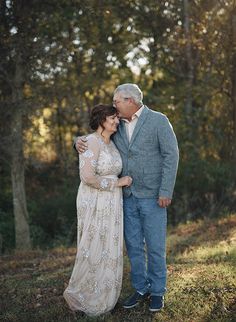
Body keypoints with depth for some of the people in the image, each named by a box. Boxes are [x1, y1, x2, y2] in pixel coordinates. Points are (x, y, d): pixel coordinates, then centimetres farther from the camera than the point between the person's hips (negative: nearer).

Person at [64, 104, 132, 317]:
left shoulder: (111, 143, 11)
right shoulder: (91, 142, -17)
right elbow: (87, 177, -25)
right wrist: (117, 183, -16)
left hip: (111, 203, 9)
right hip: (94, 203, -9)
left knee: (108, 250, 12)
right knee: (94, 250, -2)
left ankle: (100, 296, 24)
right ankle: (78, 296, 16)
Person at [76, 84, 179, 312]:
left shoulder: (158, 120, -10)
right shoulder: (118, 126, 7)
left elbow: (171, 155, -13)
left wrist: (166, 191, -19)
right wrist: (80, 141, -12)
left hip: (152, 196, -5)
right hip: (128, 196, 5)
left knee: (155, 246, 2)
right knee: (133, 245, 8)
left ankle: (157, 291, 17)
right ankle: (141, 289, 23)